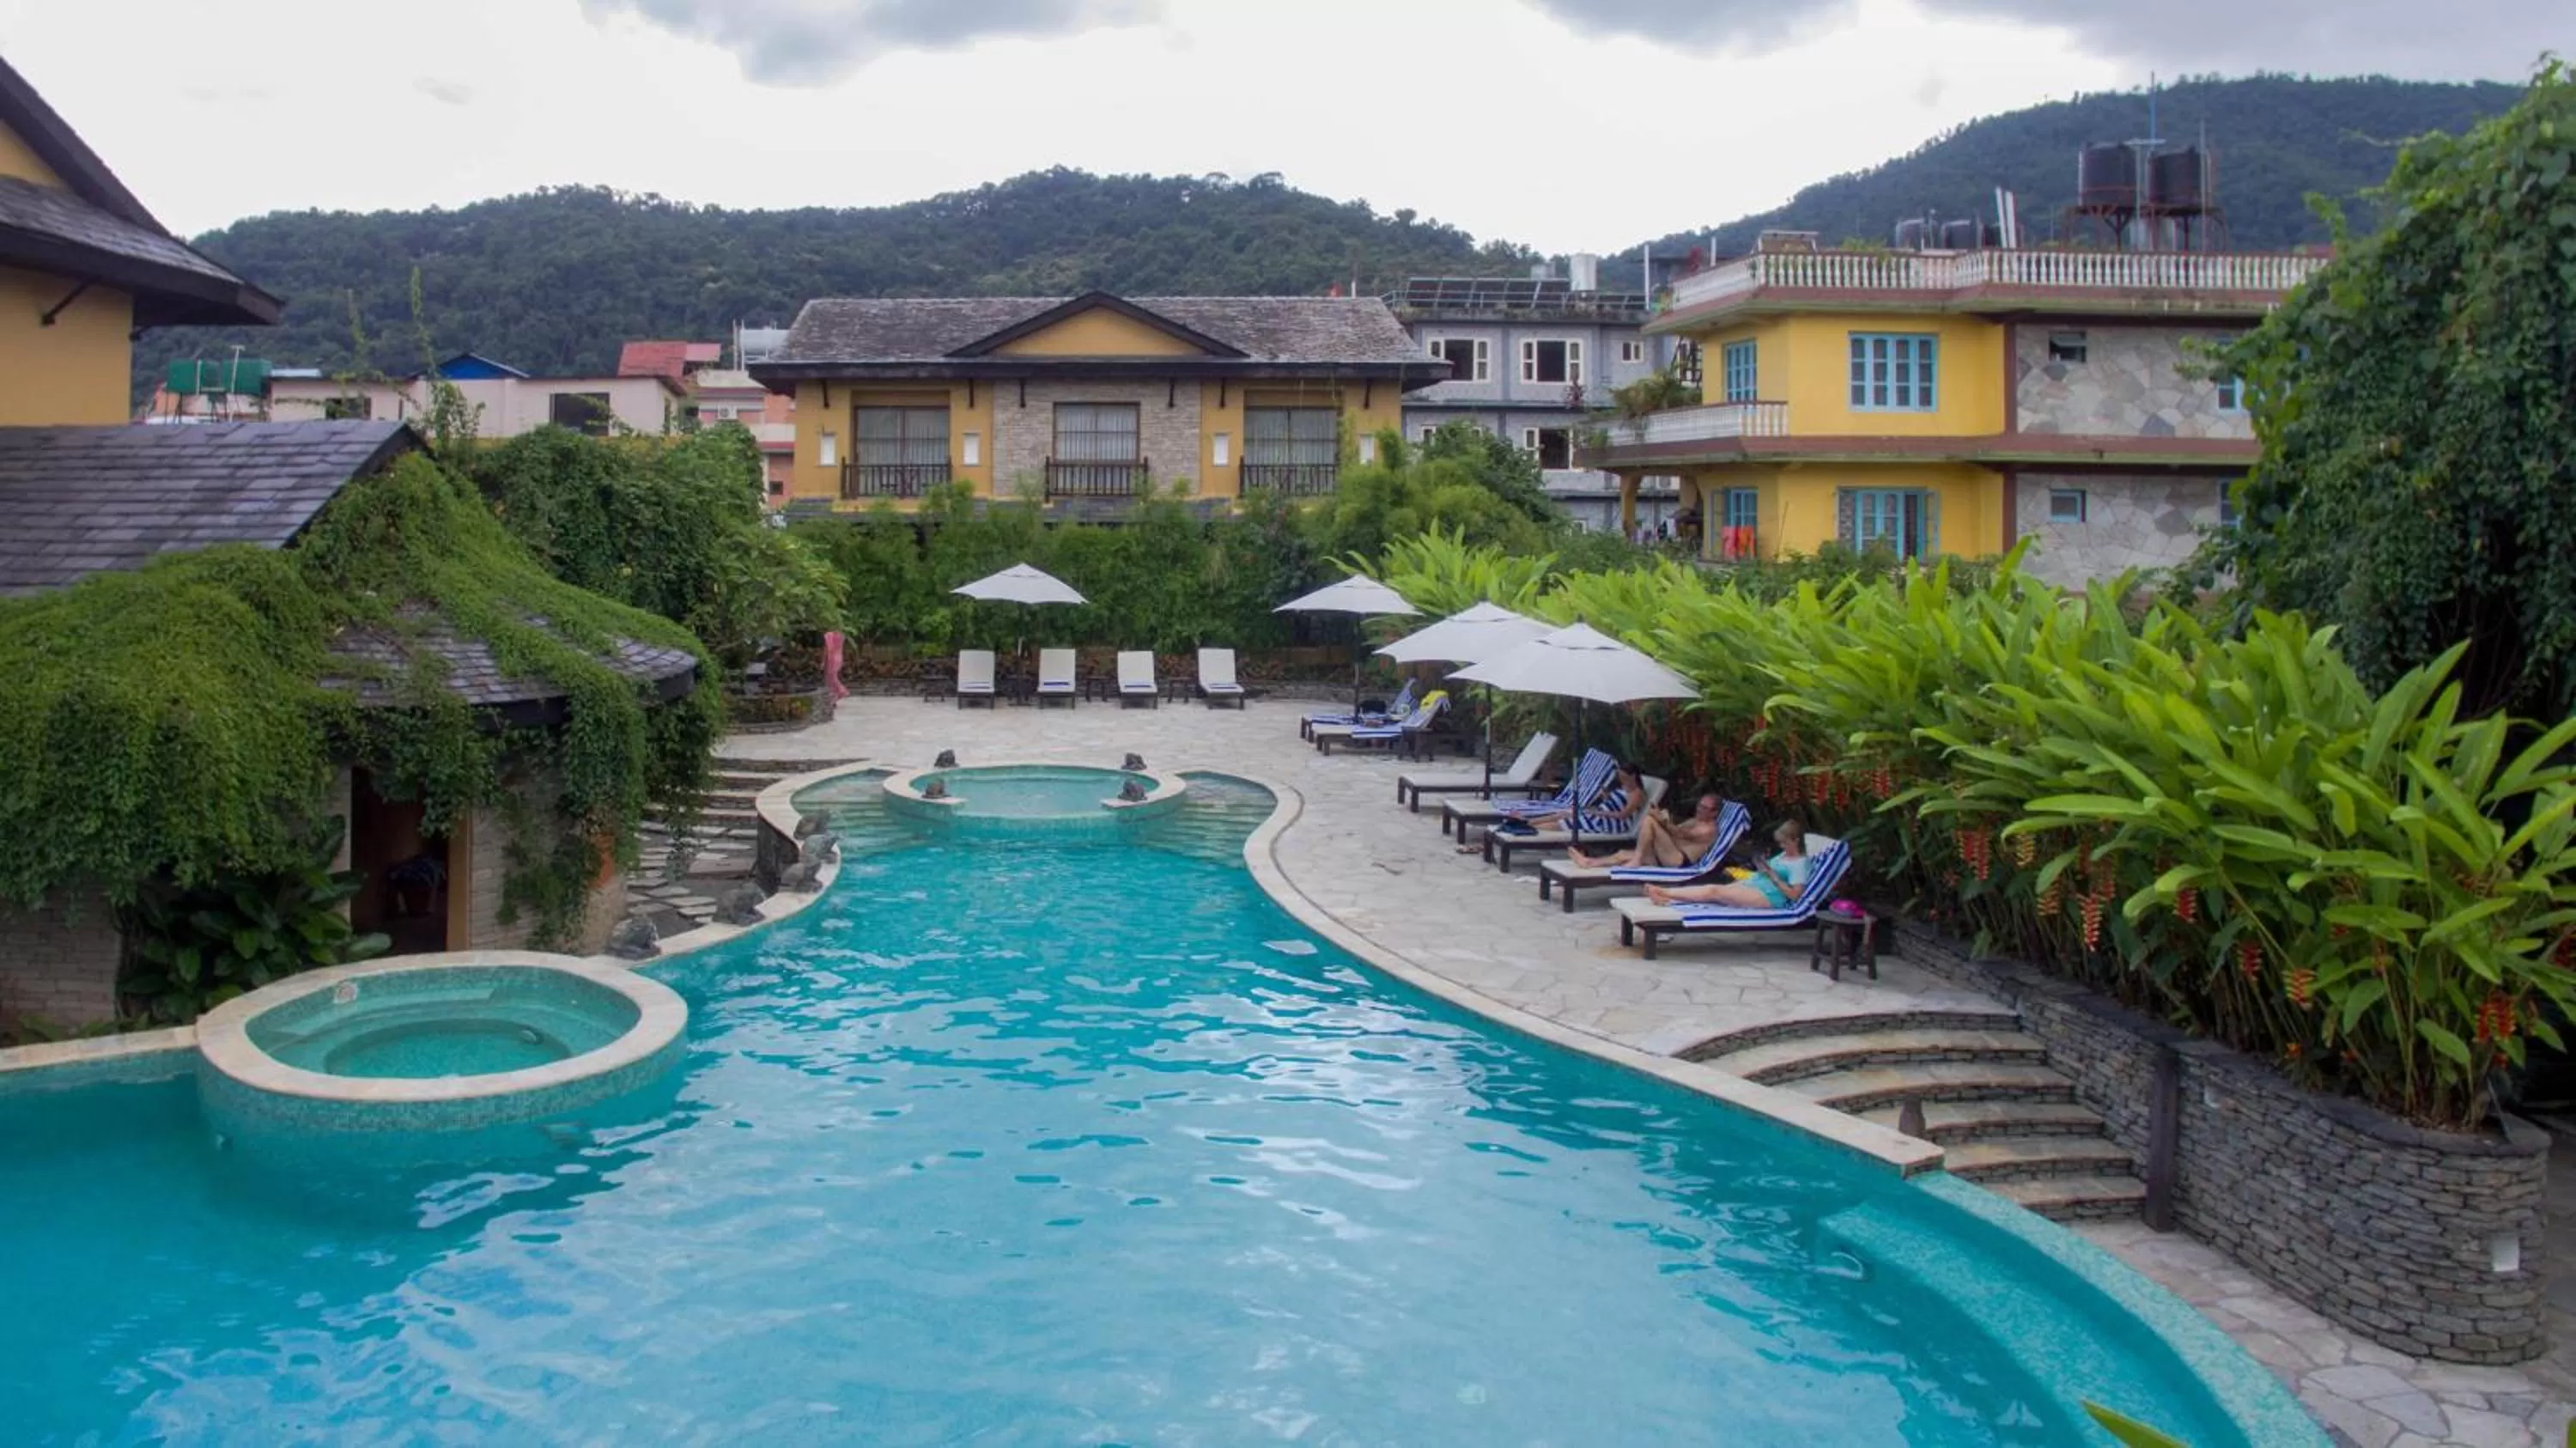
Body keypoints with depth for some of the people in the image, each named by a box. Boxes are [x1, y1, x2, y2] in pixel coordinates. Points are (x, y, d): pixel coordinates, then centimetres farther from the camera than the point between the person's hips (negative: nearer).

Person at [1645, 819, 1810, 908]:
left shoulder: (1800, 864, -7)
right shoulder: (1783, 855, 22)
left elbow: (1793, 895, -15)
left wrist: (1772, 876, -14)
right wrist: (1763, 868, 5)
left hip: (1768, 897, -10)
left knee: (1714, 891, -21)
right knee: (1713, 889, -11)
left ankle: (1664, 893, -25)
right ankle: (1666, 896, -25)